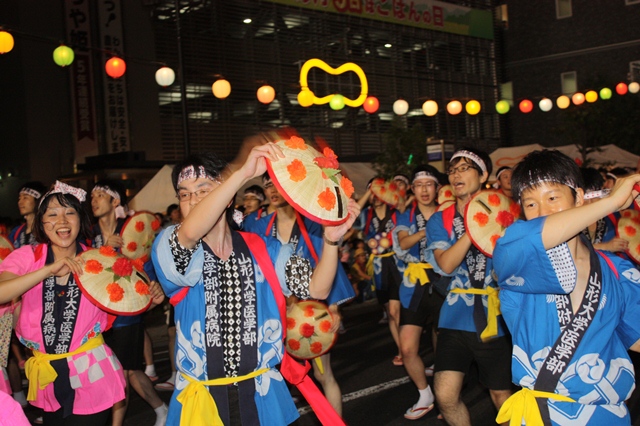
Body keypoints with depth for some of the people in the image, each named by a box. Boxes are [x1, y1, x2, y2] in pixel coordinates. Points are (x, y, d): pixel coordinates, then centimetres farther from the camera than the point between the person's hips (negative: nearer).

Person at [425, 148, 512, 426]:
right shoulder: (440, 220, 4)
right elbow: (445, 265, -12)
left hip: (495, 320, -1)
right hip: (456, 319, 1)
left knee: (501, 395, 11)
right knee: (445, 396, -7)